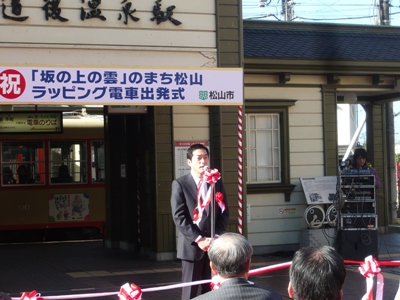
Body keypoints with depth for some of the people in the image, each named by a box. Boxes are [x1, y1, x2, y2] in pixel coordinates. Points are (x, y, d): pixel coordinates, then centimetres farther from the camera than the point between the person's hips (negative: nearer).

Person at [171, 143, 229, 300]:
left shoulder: (217, 182, 11)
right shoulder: (180, 184, -1)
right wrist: (198, 239, -14)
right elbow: (179, 217, -8)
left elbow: (224, 213, 8)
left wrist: (215, 237, -7)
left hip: (214, 244, 3)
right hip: (192, 245, -3)